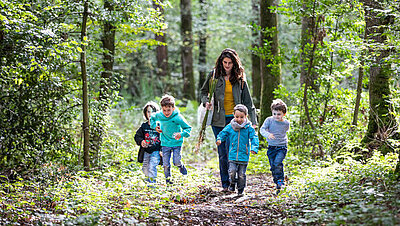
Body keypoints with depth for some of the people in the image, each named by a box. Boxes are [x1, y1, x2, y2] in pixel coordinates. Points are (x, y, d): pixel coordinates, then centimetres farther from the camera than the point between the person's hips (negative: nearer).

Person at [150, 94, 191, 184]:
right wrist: (155, 126, -1)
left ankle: (181, 167, 30)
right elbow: (152, 117, 14)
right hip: (165, 143, 3)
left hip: (177, 143, -3)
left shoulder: (178, 118, -22)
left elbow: (188, 128, -14)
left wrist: (181, 134, -31)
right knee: (166, 164, 4)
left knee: (176, 162, -6)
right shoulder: (159, 115, -11)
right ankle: (168, 179, 26)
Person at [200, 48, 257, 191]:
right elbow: (203, 92, 16)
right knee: (222, 153, 2)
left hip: (234, 119, -1)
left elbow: (248, 101, 6)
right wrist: (206, 102, -7)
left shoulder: (240, 79, 4)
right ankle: (225, 183, 12)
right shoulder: (214, 75, 4)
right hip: (218, 119, 1)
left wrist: (253, 121, 0)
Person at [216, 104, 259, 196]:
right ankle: (232, 183, 19)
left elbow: (254, 138, -6)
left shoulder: (249, 128, -4)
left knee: (241, 174, 4)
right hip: (233, 155, 1)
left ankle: (241, 189, 23)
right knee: (232, 172, -10)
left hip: (244, 156, -1)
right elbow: (223, 133, 10)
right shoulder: (230, 127, 1)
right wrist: (219, 139, -11)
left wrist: (254, 148, -21)